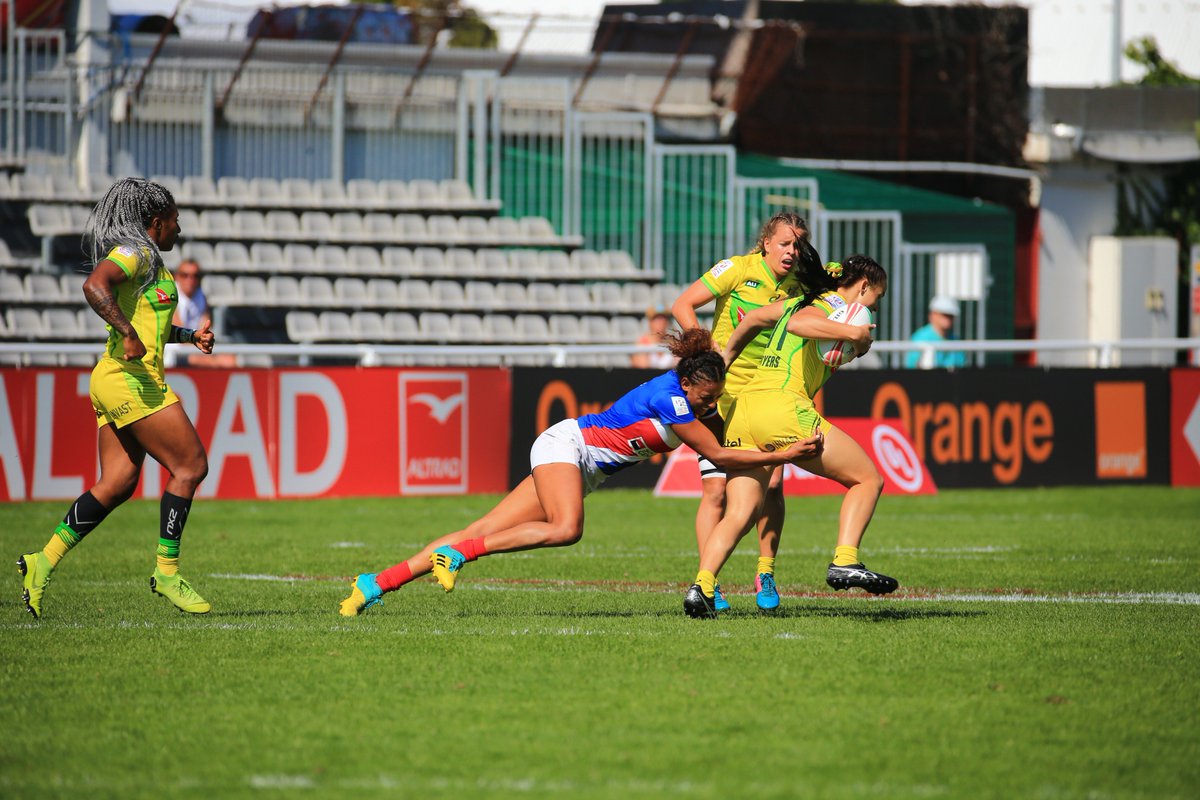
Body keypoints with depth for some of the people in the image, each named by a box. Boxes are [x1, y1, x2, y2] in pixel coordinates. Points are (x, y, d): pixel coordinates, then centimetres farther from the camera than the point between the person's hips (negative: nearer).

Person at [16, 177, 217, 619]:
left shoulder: (147, 260, 21)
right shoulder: (134, 253, -9)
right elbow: (94, 286, -28)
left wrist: (190, 336, 22)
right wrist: (129, 333, -32)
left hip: (114, 382, 10)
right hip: (132, 379, -10)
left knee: (116, 485, 6)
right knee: (191, 466, -6)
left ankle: (44, 561, 2)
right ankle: (166, 570, -2)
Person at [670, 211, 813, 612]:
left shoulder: (799, 286, 1)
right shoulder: (739, 269, -9)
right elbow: (682, 305, -9)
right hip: (723, 391, -3)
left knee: (771, 484, -9)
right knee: (716, 489, -8)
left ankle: (765, 575, 8)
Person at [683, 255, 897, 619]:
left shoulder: (803, 301, 26)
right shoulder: (831, 307, 2)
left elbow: (753, 319, 39)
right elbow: (798, 324, -20)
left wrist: (726, 358, 53)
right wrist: (853, 333, -16)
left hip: (741, 409, 8)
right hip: (782, 407, -8)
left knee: (738, 516, 1)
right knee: (868, 479, 3)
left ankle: (702, 585, -21)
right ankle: (844, 562, -10)